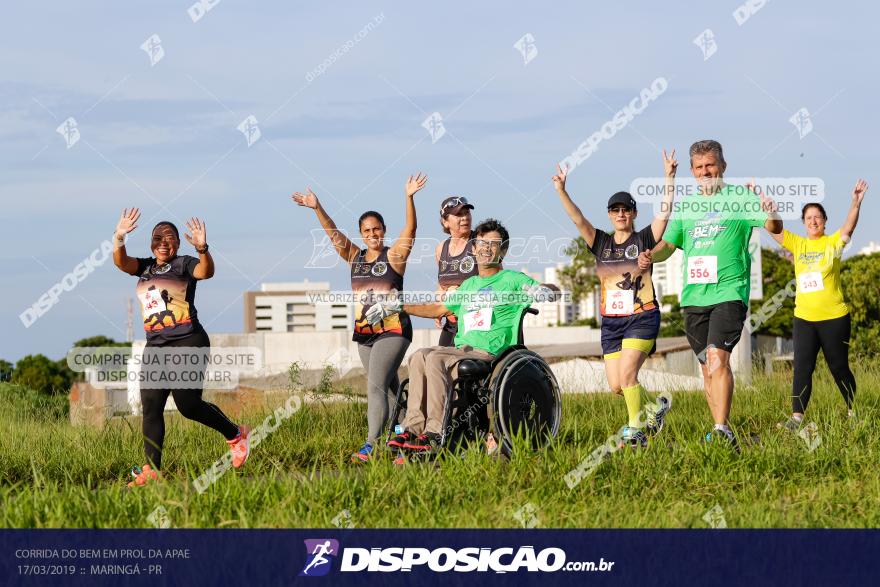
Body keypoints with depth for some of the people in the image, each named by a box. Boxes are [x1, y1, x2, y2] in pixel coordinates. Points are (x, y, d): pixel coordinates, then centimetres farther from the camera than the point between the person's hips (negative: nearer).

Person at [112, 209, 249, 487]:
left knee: (188, 405, -10)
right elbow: (121, 262, -1)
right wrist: (119, 238, -21)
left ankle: (236, 435, 13)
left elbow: (206, 272, -19)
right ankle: (151, 469, -6)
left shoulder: (184, 264, 1)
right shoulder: (144, 266, 16)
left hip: (188, 344, -6)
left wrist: (202, 250, -40)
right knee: (150, 408, -4)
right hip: (156, 348, 6)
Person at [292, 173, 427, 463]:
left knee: (376, 385, -17)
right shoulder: (355, 257, 11)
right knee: (388, 387, 13)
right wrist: (317, 208, -11)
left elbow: (410, 229, -15)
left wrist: (409, 198, -29)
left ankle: (370, 445, -23)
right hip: (364, 332, 6)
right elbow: (334, 233, 2)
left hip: (393, 330, -6)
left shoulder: (394, 255, -2)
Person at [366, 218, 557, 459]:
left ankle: (436, 434, -35)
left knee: (436, 358, -30)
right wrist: (399, 307, 31)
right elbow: (440, 309, 35)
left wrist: (540, 292, -31)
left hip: (490, 354, -6)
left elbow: (548, 293, -6)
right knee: (420, 356, -21)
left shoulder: (512, 280, 6)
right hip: (462, 349, 6)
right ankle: (413, 428, -28)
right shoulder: (469, 285, 26)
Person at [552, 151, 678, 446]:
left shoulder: (644, 239, 1)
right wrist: (561, 190, -14)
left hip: (642, 318, -5)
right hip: (611, 321, 5)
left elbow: (664, 214, -11)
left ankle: (636, 430, -6)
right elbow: (578, 219, 0)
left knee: (627, 374, -18)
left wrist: (669, 178, -20)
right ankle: (655, 407, 27)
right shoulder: (601, 242, 10)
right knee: (616, 385, 2)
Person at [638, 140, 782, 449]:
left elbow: (774, 228, -8)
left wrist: (772, 215, -31)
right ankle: (721, 429, 16)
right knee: (707, 366, 9)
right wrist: (651, 255, -4)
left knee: (717, 357, -21)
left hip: (729, 292, -6)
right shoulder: (686, 205, 16)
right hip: (693, 295, 6)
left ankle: (722, 429, -26)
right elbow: (669, 243, 19)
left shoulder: (740, 198, 1)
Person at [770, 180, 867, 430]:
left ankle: (853, 412, 22)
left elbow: (848, 227, -18)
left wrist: (856, 203, -36)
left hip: (834, 318, -2)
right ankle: (797, 417, -8)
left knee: (839, 367, 6)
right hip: (804, 318, 3)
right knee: (802, 367, -5)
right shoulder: (797, 244, 7)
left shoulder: (833, 242, -1)